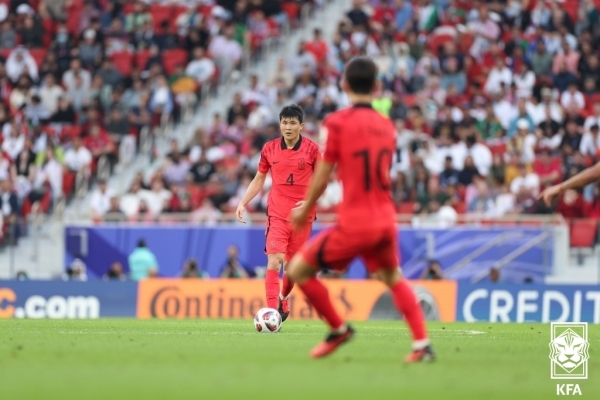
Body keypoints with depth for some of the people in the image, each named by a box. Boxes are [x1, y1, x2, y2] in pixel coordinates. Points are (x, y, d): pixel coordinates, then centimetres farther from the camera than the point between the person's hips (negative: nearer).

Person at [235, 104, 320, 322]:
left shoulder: (311, 149, -2)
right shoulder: (269, 149, 3)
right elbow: (259, 179, 14)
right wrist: (243, 202, 3)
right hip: (277, 214, 0)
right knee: (274, 261, -16)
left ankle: (283, 300, 37)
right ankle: (272, 311, -22)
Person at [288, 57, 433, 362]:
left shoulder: (336, 123, -8)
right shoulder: (386, 126, 9)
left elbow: (322, 177, -7)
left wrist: (306, 209, 10)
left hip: (355, 223, -6)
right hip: (386, 219, 6)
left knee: (298, 271, 8)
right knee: (393, 278, 28)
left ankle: (338, 329, 13)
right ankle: (422, 344, 17)